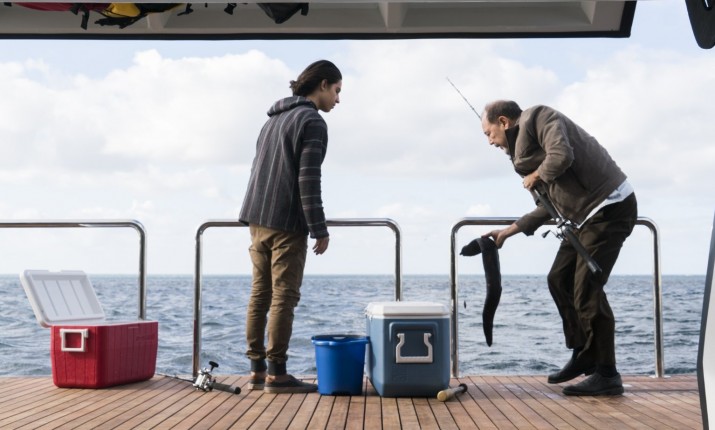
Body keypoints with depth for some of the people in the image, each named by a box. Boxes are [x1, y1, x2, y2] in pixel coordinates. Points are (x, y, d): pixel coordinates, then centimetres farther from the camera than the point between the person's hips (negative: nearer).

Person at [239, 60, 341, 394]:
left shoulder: (273, 119, 20)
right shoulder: (312, 122, -8)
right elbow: (308, 180, -16)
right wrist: (320, 229, -13)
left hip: (257, 220, 8)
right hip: (286, 224, -8)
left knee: (260, 295, 8)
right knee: (283, 297, -4)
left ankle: (256, 370, 12)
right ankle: (276, 373, -1)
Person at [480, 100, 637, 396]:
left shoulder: (539, 117, -8)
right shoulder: (522, 146, 18)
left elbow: (562, 156, -27)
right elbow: (551, 204, 20)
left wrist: (536, 176, -8)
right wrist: (510, 230, 19)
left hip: (611, 206, -10)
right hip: (589, 214, 10)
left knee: (586, 289, -10)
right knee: (559, 279, 12)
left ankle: (606, 375, -2)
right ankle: (584, 354, 23)